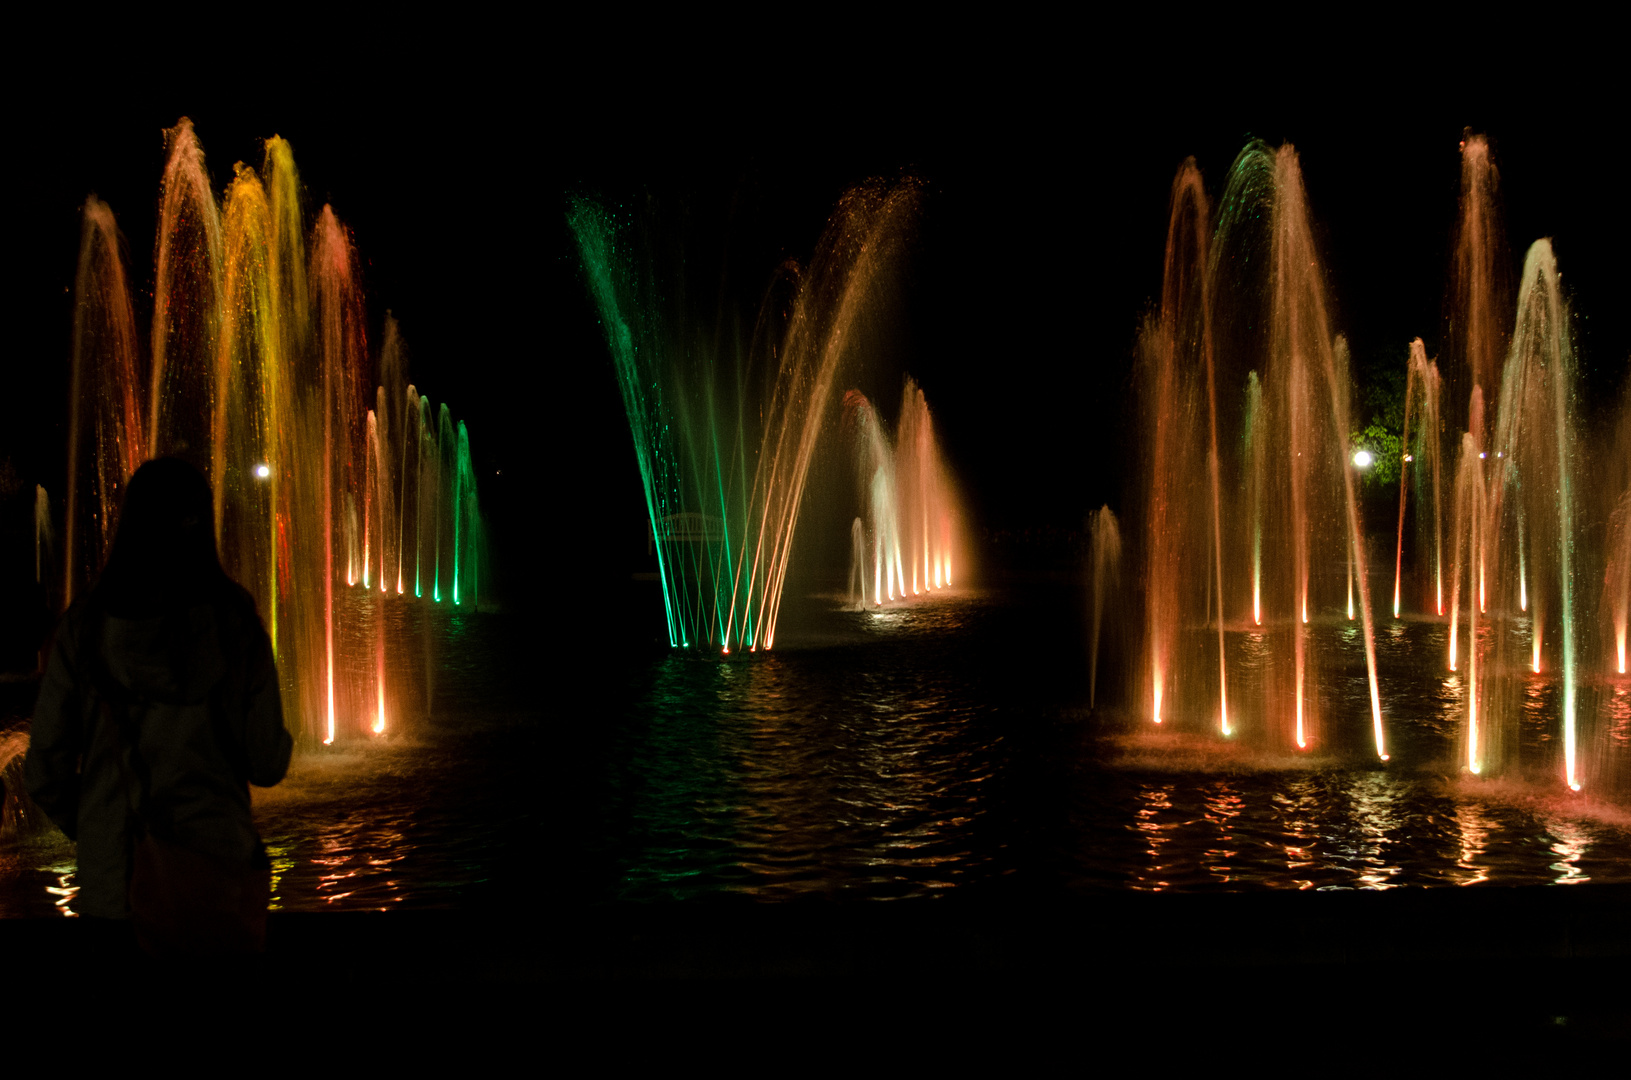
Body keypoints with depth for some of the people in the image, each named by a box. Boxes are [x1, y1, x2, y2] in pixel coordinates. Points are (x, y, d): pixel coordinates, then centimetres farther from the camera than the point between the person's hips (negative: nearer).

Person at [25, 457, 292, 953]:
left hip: (111, 879, 2)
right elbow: (267, 765, -7)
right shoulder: (235, 625, -10)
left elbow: (45, 772, -2)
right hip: (213, 874, -2)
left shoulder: (83, 628, -5)